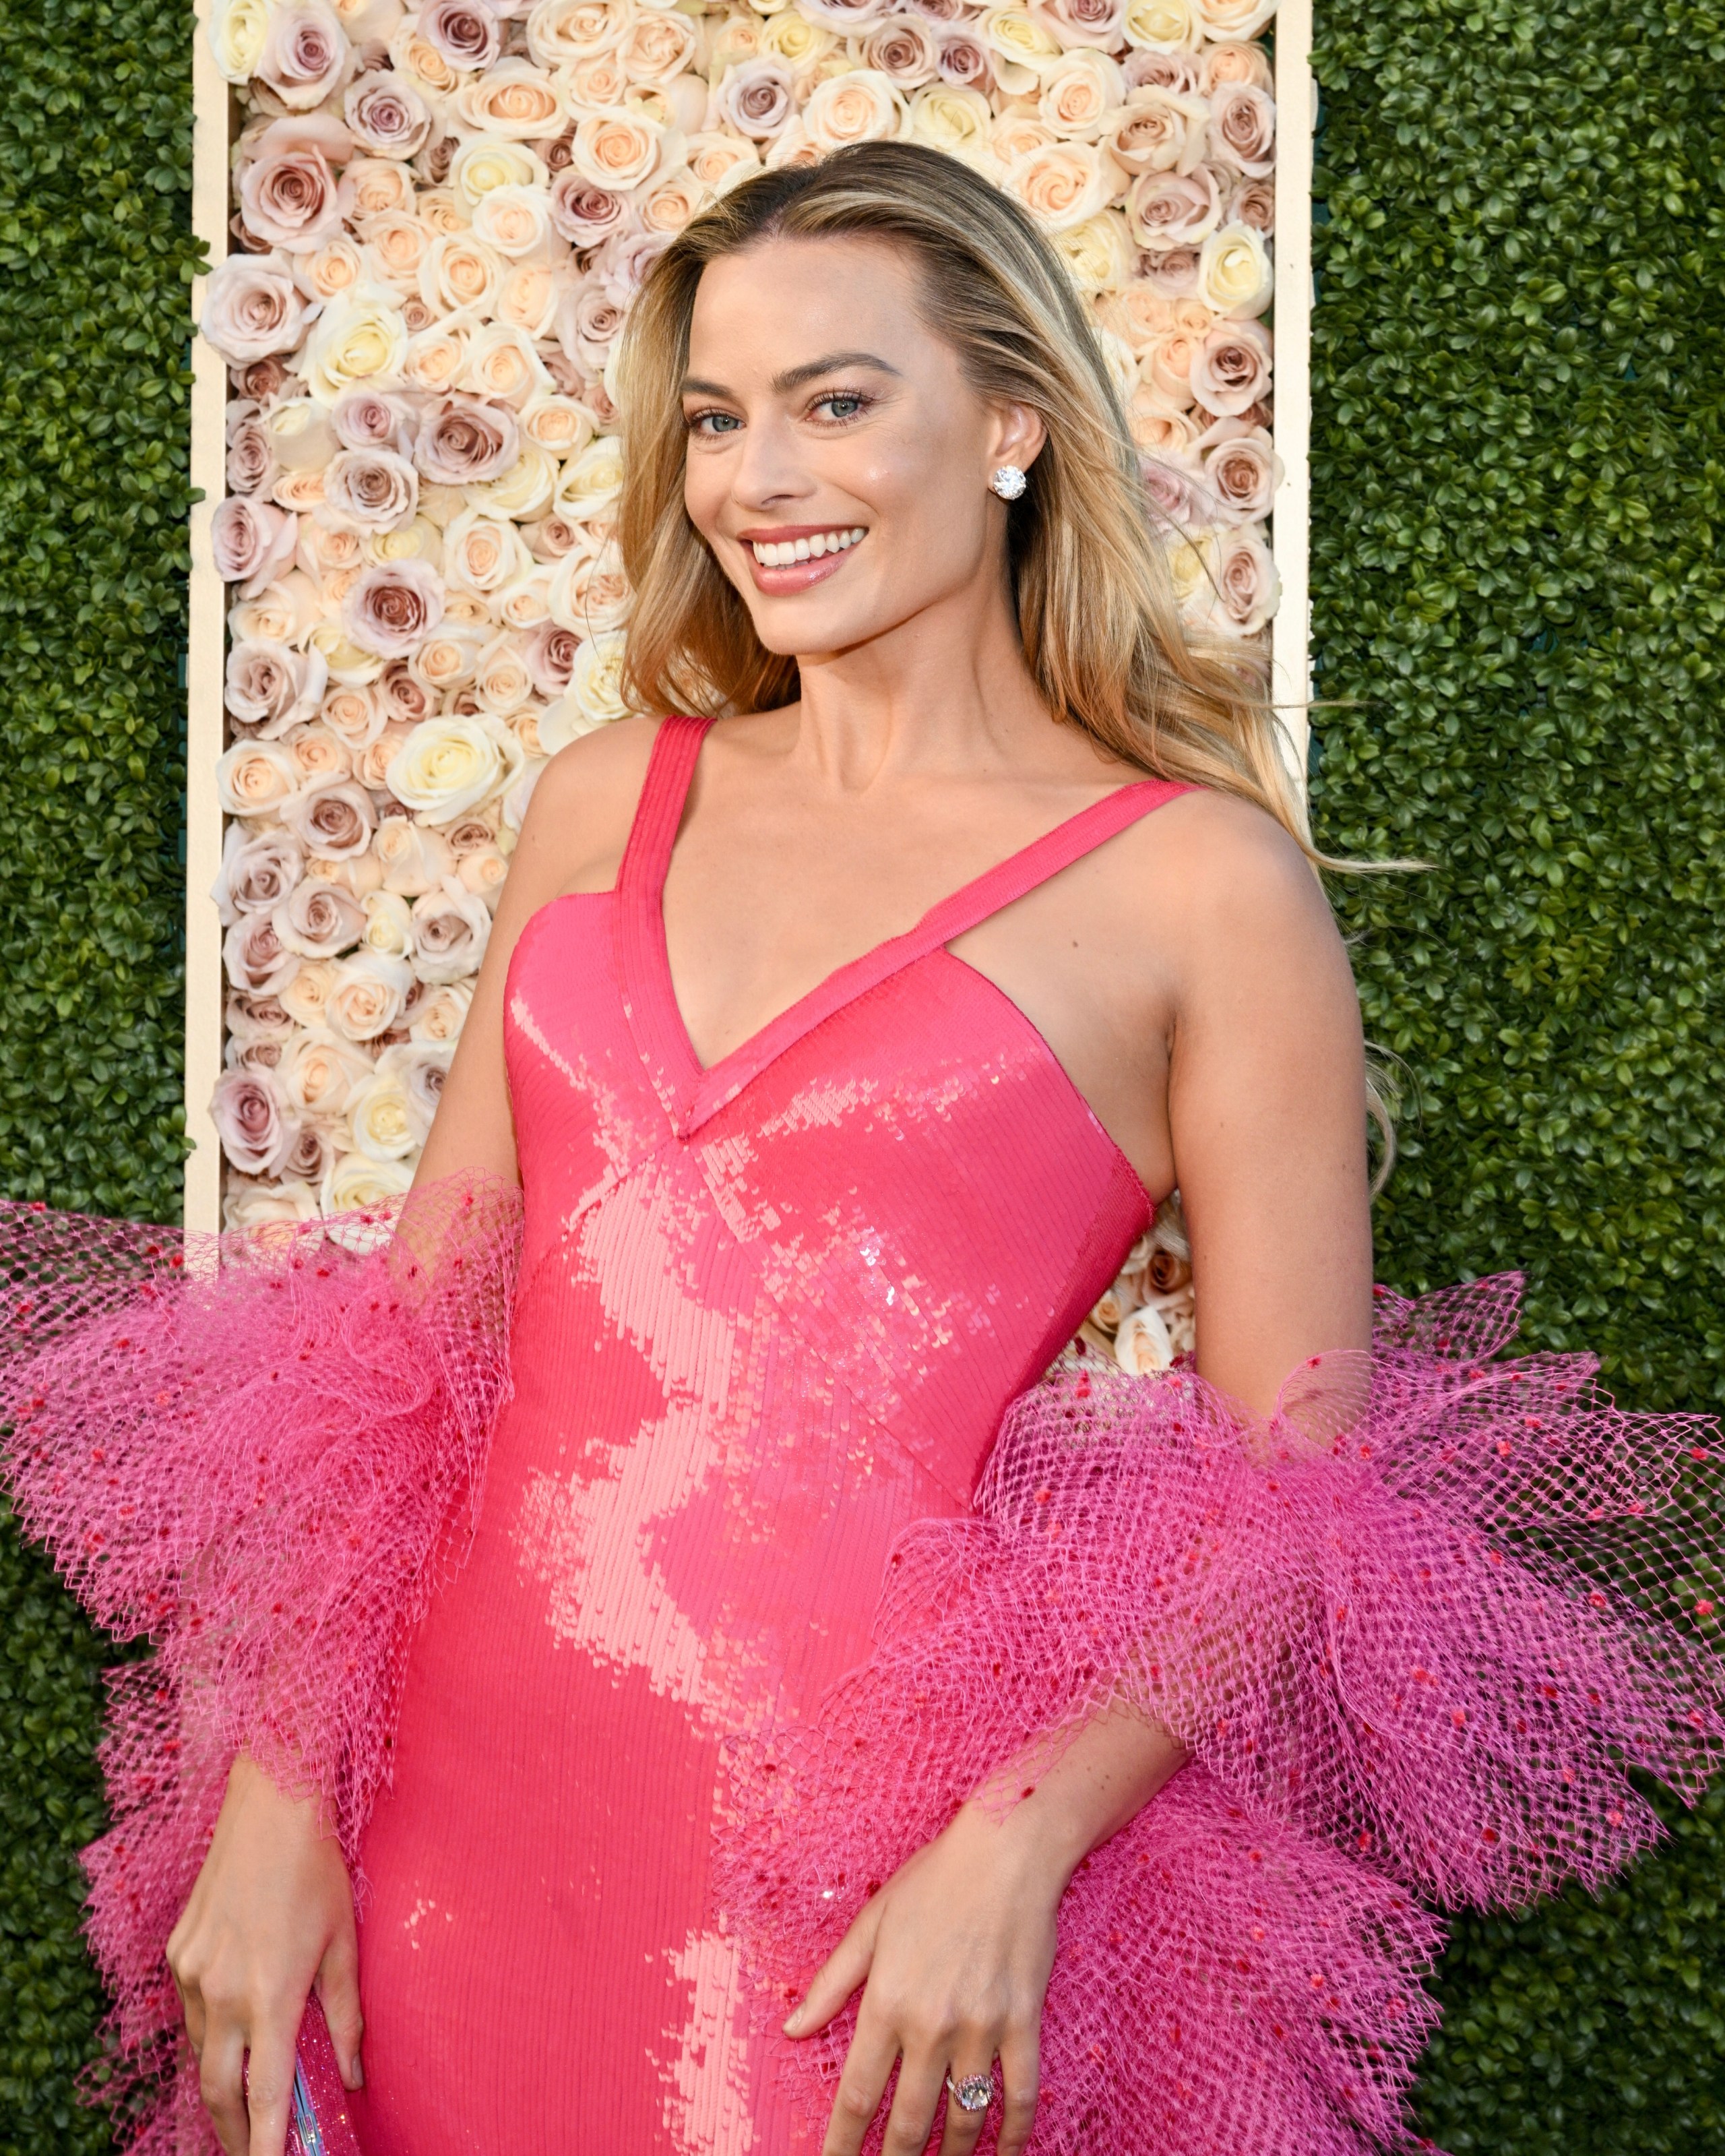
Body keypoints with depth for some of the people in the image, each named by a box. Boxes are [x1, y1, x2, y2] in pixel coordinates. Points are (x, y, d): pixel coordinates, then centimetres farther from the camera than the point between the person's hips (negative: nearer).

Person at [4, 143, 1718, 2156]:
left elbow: (1296, 1482, -6)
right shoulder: (607, 800, 7)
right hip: (463, 1800, 4)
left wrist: (1014, 1848, -17)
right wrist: (276, 1804, 1)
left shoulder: (1198, 881, -6)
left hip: (873, 1881, -4)